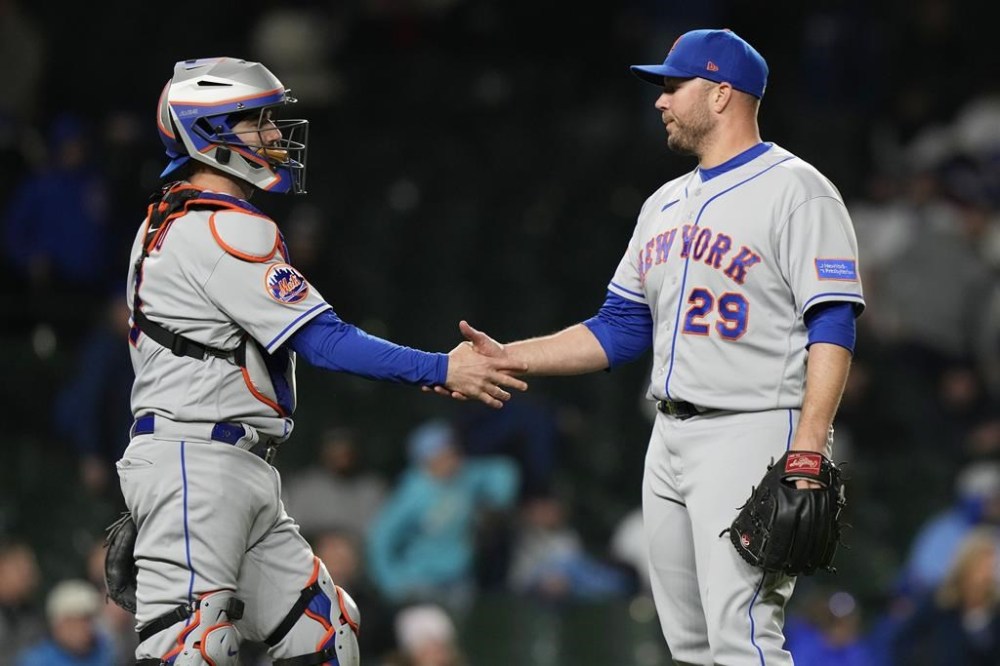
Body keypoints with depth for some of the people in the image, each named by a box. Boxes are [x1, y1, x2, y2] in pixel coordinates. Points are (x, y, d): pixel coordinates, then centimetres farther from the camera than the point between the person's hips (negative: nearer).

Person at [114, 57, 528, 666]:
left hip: (242, 477, 11)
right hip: (197, 463, -11)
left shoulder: (168, 222, 18)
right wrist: (444, 371, -14)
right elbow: (324, 342, -17)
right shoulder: (226, 230, -14)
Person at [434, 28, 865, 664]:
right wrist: (505, 359, 12)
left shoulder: (795, 191, -8)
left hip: (754, 436, -9)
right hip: (671, 440, 9)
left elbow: (832, 330, -15)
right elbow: (621, 331, 21)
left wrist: (806, 457, -24)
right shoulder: (666, 205, 18)